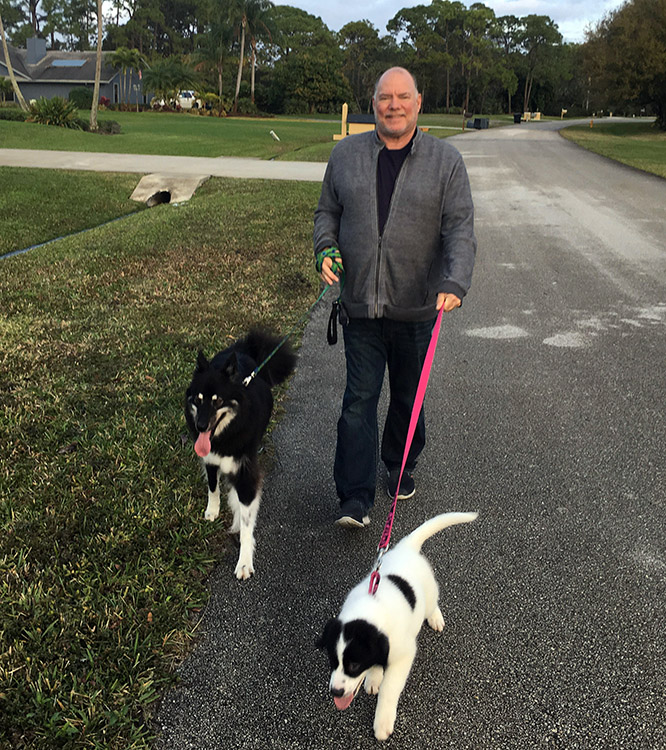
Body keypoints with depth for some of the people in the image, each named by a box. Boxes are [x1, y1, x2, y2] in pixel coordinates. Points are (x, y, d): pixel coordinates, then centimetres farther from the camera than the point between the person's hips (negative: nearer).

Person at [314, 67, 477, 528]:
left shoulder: (446, 161, -1)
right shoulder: (346, 154, 6)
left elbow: (460, 229, -9)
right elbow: (328, 212, 15)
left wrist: (454, 285, -24)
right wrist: (326, 249, -6)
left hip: (417, 307, 0)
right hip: (360, 304, 1)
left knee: (409, 397, 15)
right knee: (359, 399, -3)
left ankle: (402, 467, 39)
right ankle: (356, 499, 2)